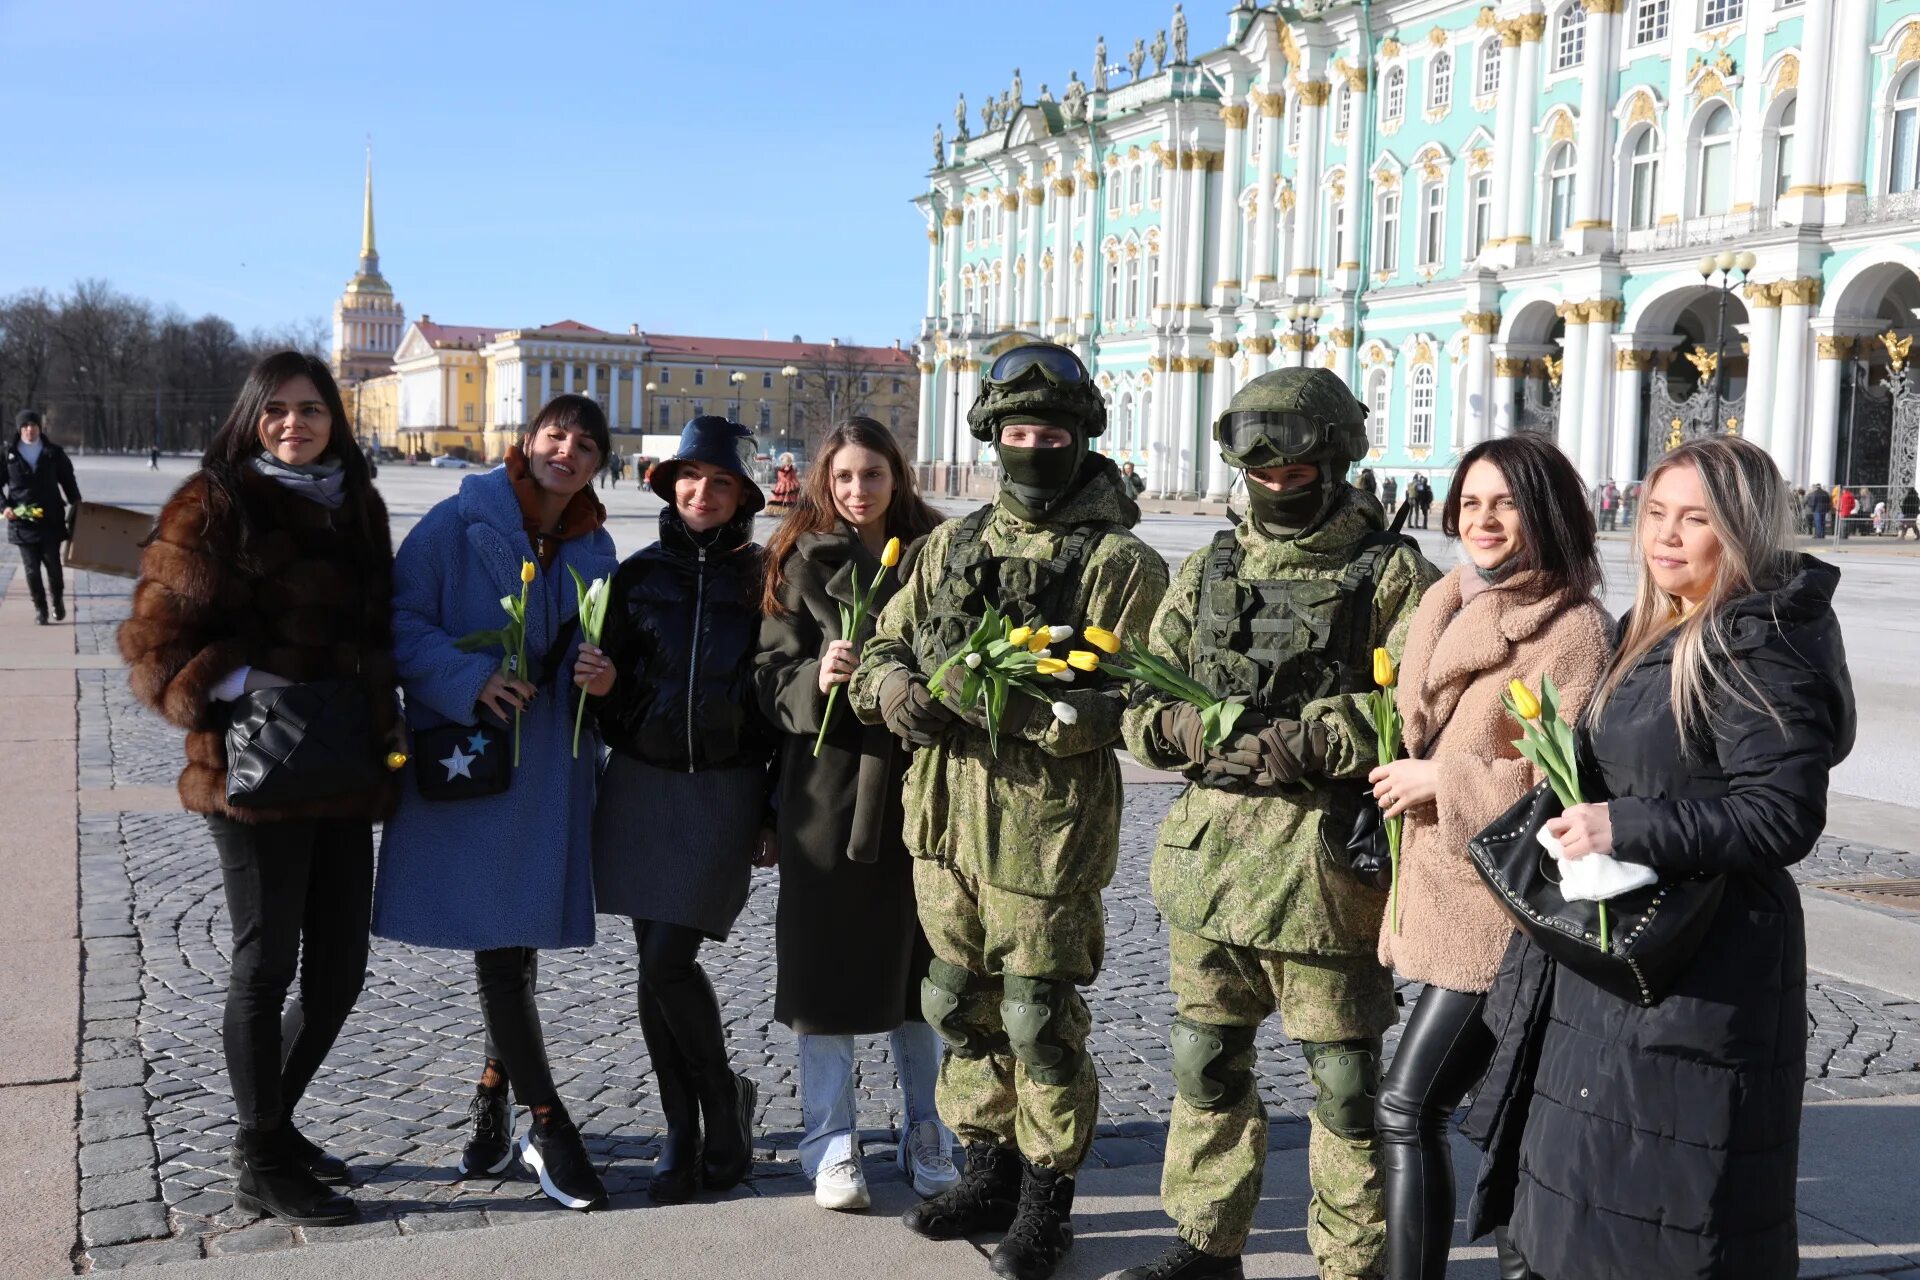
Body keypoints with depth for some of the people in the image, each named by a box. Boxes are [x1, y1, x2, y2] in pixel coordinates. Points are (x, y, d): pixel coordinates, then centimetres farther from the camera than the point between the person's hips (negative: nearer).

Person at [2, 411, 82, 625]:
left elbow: (68, 482, 10)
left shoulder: (54, 453, 3)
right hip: (22, 521, 0)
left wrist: (77, 508, 5)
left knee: (53, 565, 0)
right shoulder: (9, 455, 2)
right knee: (32, 568, 1)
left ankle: (58, 600, 24)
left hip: (51, 520, 0)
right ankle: (39, 608, 13)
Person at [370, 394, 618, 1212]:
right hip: (466, 758, -4)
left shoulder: (593, 550, 8)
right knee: (497, 945, -3)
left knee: (520, 941, 9)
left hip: (550, 768, 4)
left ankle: (492, 1099, 29)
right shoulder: (460, 522, -6)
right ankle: (546, 1125, 7)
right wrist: (469, 678, -21)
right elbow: (399, 622, -9)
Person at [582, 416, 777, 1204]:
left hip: (725, 790, -3)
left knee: (668, 961, -11)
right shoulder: (639, 574, 6)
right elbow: (614, 692, 10)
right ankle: (683, 1135, 18)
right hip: (641, 783, 3)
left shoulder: (762, 579, -1)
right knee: (656, 966, 5)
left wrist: (774, 814, -1)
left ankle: (725, 1101, 14)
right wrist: (602, 685, -14)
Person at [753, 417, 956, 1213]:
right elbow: (771, 675, -2)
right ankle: (831, 1146, 15)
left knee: (919, 955, 9)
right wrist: (816, 677, -21)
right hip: (827, 782, -1)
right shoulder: (802, 563, 3)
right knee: (826, 961, 3)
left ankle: (926, 1138, 24)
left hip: (919, 781, 2)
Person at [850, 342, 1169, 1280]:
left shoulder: (1119, 561, -6)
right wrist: (898, 692, -6)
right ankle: (989, 1173, 34)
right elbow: (884, 647, 17)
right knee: (960, 1004, 16)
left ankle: (1047, 1197, 22)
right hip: (944, 811, 6)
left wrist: (1023, 704, -26)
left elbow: (1137, 702, -13)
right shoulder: (951, 545, 13)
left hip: (1047, 823, -6)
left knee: (1039, 1018, 3)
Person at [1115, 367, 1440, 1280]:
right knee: (1206, 1062, 17)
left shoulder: (1393, 575, -4)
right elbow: (1144, 706, 8)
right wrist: (1199, 733, -13)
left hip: (1325, 863, -5)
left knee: (1345, 1083, 6)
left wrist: (1299, 742, -22)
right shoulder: (1209, 571, 11)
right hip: (1207, 855, 5)